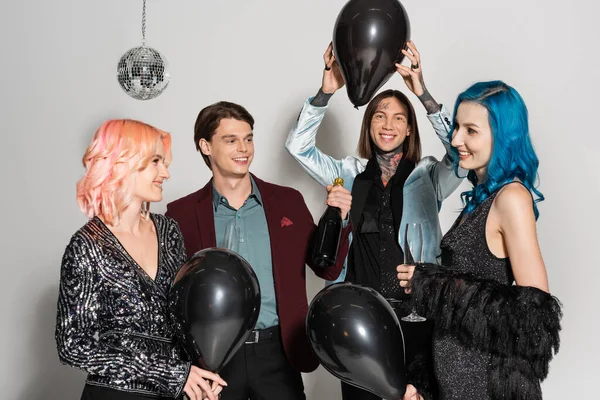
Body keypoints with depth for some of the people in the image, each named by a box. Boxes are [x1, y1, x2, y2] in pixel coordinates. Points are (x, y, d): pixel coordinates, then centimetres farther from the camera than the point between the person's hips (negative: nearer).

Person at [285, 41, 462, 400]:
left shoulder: (429, 177, 0)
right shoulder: (351, 174, 7)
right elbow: (298, 146, 0)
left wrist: (423, 94, -26)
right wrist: (326, 92, -12)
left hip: (416, 318, -2)